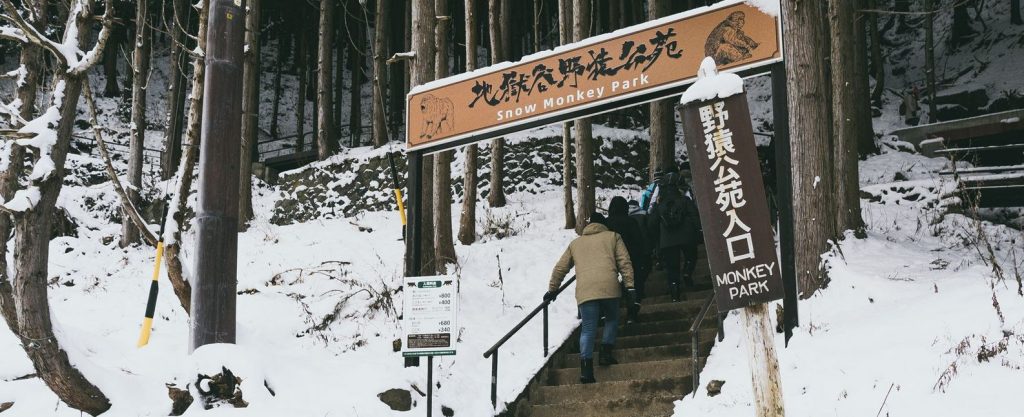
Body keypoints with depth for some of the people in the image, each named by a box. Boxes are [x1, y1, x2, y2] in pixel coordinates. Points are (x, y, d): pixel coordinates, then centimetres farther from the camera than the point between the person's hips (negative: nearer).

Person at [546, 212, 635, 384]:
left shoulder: (575, 243, 26)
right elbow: (625, 262, 9)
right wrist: (630, 286, 7)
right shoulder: (613, 236, 20)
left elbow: (560, 268, 27)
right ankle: (606, 352, 7)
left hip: (585, 290, 1)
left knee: (588, 329, 2)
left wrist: (552, 289, 36)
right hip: (609, 287, -1)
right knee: (612, 319, 22)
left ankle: (586, 368, -9)